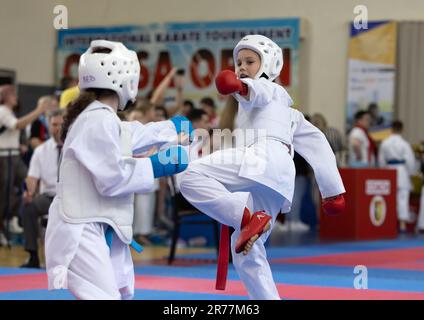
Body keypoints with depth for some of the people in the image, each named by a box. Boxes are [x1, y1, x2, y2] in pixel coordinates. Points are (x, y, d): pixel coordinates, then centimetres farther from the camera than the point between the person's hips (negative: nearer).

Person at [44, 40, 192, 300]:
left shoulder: (100, 118, 13)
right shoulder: (100, 121, -19)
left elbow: (131, 135, 31)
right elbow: (112, 179, -22)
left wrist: (171, 129, 47)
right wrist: (156, 167, -10)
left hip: (101, 228, 11)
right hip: (83, 230, -11)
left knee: (122, 293, 22)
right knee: (104, 295, -21)